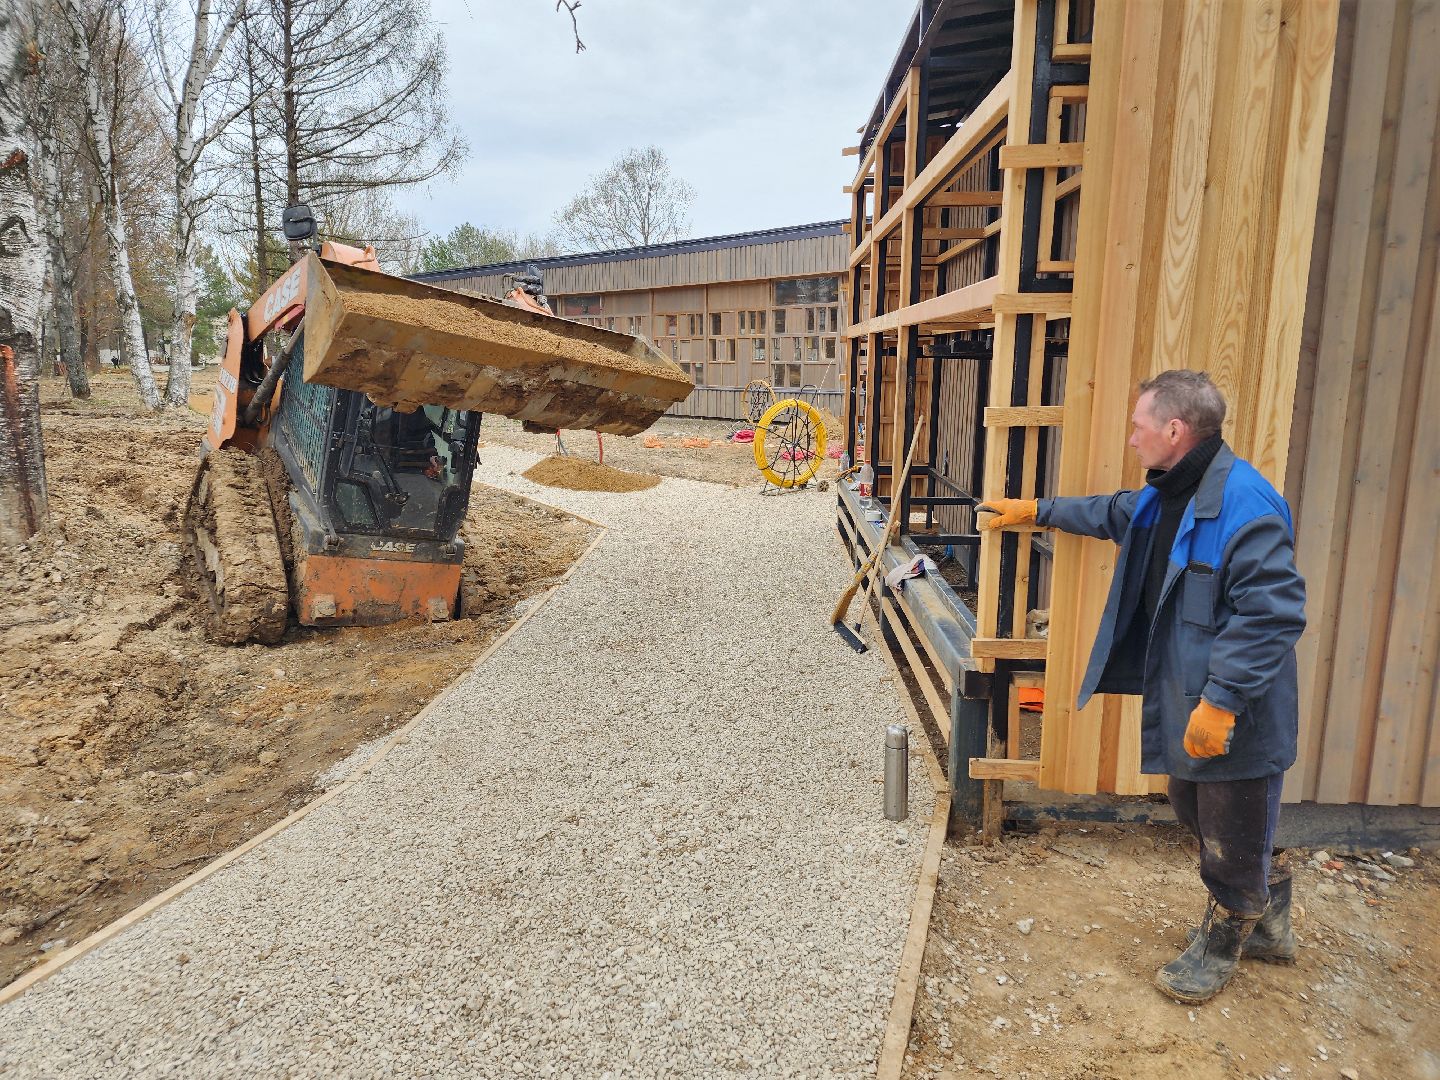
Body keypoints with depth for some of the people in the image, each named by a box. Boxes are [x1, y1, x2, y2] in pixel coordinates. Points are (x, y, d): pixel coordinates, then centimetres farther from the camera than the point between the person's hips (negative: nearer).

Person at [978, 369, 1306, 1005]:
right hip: (1184, 704, 10)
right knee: (1199, 816, 24)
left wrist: (1222, 700, -28)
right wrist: (1039, 511, 35)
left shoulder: (1243, 501, -25)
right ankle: (1269, 927, 46)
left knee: (1233, 845, 10)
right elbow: (1114, 514, 29)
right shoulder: (1166, 496, 7)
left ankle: (1219, 949, 34)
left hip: (1236, 720, -10)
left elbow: (1273, 612, -29)